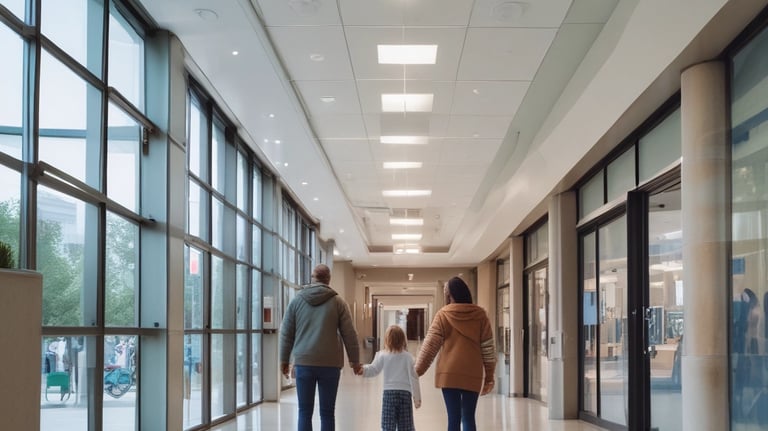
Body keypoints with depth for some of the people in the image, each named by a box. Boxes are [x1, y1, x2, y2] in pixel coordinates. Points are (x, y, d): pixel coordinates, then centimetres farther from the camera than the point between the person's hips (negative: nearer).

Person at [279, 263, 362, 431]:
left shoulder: (296, 301, 5)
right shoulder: (338, 302, 1)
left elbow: (286, 333, 8)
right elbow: (349, 334, 2)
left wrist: (284, 360, 18)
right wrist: (355, 361, 12)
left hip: (304, 362, 1)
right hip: (330, 364, -1)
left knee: (305, 412, 5)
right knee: (327, 413, 5)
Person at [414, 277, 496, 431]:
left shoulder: (443, 314, -1)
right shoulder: (480, 315, 4)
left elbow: (430, 345, -1)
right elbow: (487, 348, 5)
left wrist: (417, 371, 6)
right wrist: (489, 377, 13)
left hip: (449, 374, -1)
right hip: (473, 375, 2)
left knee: (454, 418, 0)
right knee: (468, 418, 7)